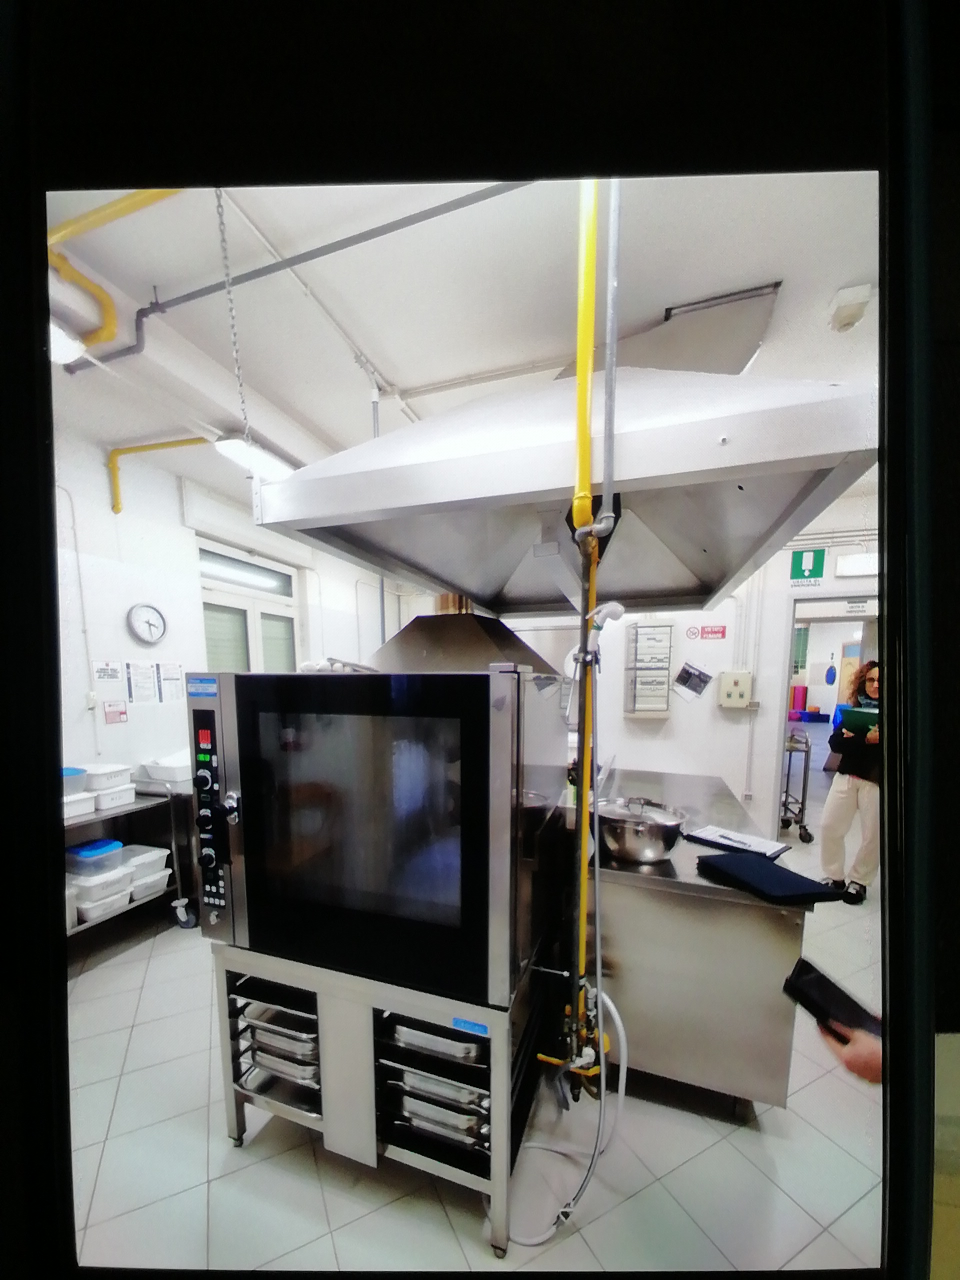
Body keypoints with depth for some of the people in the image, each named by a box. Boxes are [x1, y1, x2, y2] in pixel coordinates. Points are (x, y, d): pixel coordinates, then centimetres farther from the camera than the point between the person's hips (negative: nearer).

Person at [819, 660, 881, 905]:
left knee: (872, 835, 6)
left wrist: (854, 739, -19)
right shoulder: (853, 710, 6)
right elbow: (835, 742, -2)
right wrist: (865, 739, -18)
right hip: (846, 776, 3)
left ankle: (858, 881, 25)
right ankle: (834, 876, 20)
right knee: (829, 826, 2)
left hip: (877, 781, -3)